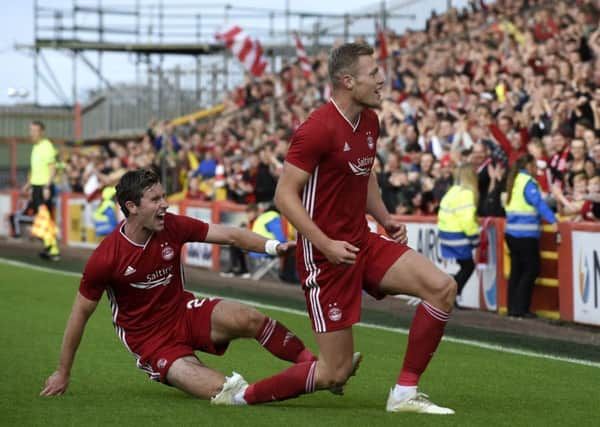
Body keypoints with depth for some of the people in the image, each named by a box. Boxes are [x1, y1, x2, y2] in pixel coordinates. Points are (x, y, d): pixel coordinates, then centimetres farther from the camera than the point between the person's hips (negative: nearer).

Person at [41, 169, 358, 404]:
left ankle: (316, 364, -14)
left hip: (185, 312, 4)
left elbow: (230, 236, -10)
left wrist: (273, 246, -28)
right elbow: (80, 314, -7)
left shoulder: (172, 227, -8)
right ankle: (313, 376, -23)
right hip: (151, 341, -4)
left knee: (246, 318, -26)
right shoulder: (105, 259, -18)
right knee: (222, 393, -28)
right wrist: (63, 373, 0)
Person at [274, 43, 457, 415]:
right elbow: (285, 195, -19)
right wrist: (326, 245, -25)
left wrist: (386, 220, 8)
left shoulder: (370, 122, 7)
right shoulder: (317, 130, -19)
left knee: (443, 287, -8)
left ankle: (405, 393, 0)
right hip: (326, 255, -8)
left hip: (363, 242, 8)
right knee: (337, 371, -6)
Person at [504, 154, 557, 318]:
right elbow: (539, 203, -22)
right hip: (526, 234, -9)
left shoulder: (514, 181, 12)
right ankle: (520, 309, -4)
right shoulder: (528, 182, -13)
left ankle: (513, 308, 15)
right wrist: (553, 220, -26)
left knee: (516, 270, 13)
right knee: (531, 270, -2)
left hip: (511, 232, 9)